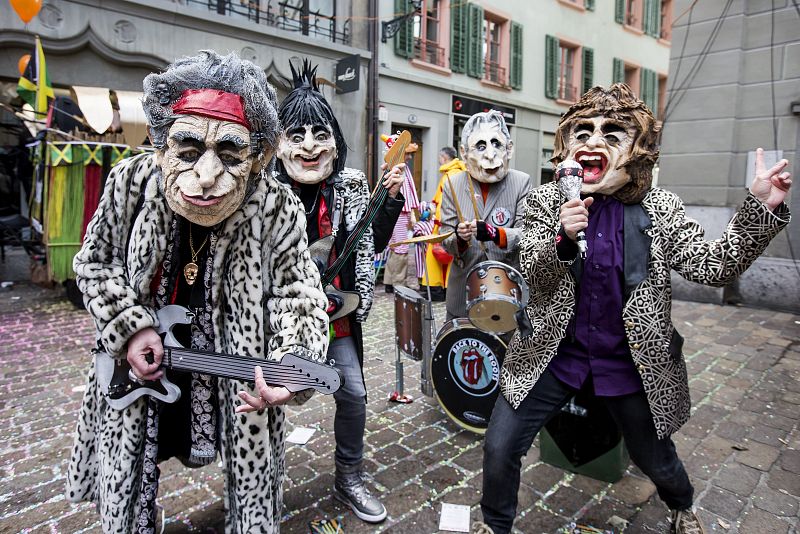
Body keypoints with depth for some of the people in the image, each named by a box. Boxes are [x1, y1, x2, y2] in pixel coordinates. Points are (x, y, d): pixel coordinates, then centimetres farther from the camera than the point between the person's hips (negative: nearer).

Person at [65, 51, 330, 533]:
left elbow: (298, 293, -19)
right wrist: (130, 327, -13)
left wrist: (292, 364, -38)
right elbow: (94, 263, 1)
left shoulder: (278, 211, -21)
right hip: (141, 366, 2)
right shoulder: (131, 183, -13)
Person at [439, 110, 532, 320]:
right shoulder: (453, 184, -2)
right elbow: (445, 240, -1)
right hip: (464, 291, 1)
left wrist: (495, 233, -29)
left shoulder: (522, 182, -5)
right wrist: (459, 238, -23)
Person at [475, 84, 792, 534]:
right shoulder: (547, 201, -7)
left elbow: (714, 266, -11)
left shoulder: (658, 208, -7)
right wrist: (561, 240, -34)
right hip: (555, 354, 0)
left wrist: (761, 208, -23)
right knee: (499, 446, -2)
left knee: (656, 460, 20)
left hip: (631, 361, 1)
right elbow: (531, 276, -14)